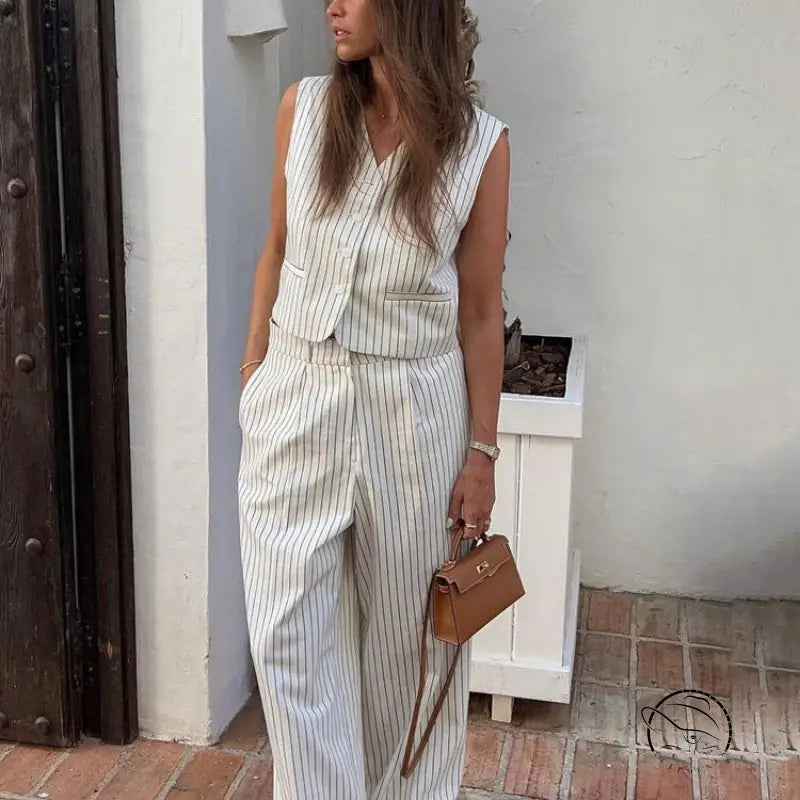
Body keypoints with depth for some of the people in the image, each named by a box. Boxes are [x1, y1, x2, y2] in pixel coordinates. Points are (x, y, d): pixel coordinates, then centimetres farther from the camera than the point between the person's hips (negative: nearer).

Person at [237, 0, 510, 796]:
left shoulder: (480, 145, -8)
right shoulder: (304, 107, -2)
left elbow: (479, 311, -4)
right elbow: (277, 251, 9)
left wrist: (482, 450, -3)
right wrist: (252, 372, 11)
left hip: (412, 410, -2)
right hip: (296, 399, 2)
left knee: (407, 632, 14)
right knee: (289, 633, 4)